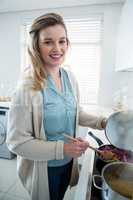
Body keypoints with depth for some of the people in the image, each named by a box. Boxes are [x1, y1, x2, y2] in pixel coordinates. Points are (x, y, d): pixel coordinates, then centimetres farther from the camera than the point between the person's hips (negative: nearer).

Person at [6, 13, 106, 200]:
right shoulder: (27, 88, -27)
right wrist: (62, 148, -27)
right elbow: (16, 142, -22)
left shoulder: (70, 77, -9)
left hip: (69, 162, 5)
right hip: (43, 168, -5)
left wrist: (101, 122, -8)